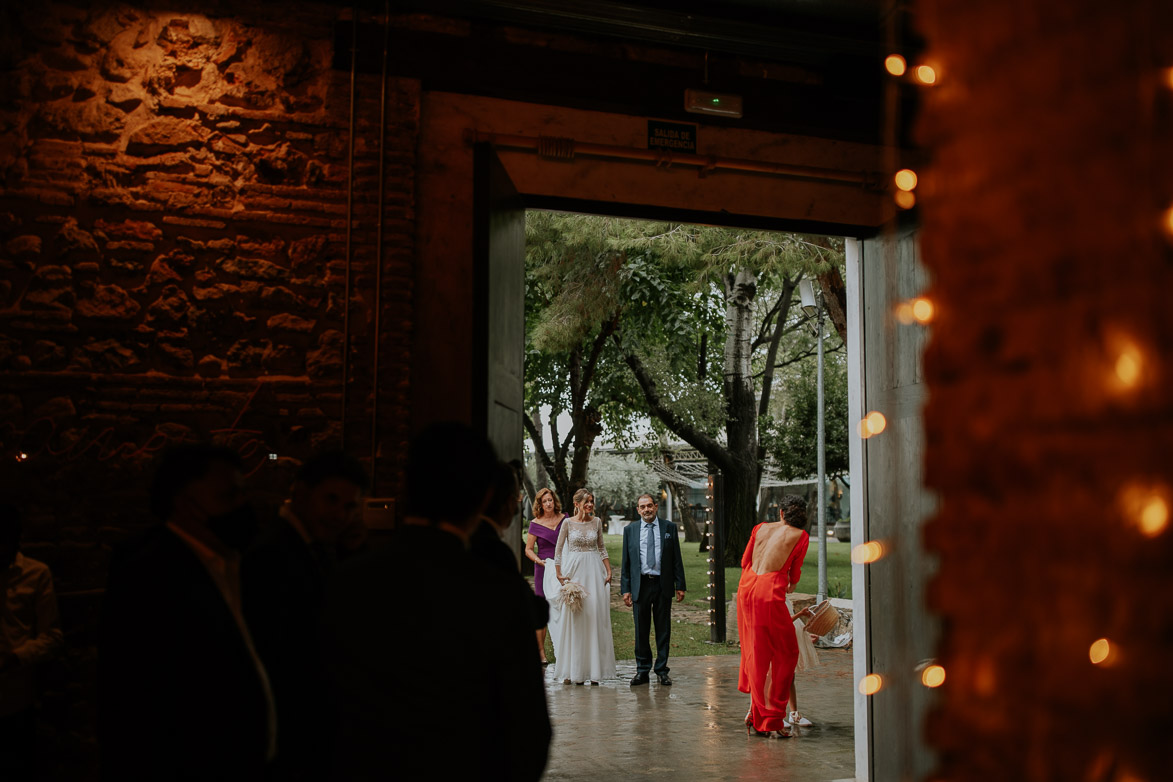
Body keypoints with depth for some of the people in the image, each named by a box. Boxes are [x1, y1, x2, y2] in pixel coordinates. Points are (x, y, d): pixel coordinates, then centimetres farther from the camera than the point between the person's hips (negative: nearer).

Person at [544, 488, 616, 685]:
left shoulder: (597, 522, 6)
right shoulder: (568, 523, -2)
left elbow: (601, 547, 14)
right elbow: (558, 549, 3)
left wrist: (609, 571, 8)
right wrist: (559, 574, -2)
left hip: (594, 572, 2)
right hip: (573, 571, -2)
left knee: (594, 618, 0)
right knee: (572, 619, -1)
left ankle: (593, 669, 6)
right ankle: (572, 670, 5)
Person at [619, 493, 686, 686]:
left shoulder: (669, 528, 5)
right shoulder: (630, 530, 6)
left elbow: (677, 559, 5)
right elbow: (626, 562, 6)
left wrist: (680, 585, 1)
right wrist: (625, 589, 0)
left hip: (663, 585, 0)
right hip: (640, 585, 0)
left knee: (663, 629, 6)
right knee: (641, 631, 5)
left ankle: (662, 670, 15)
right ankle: (642, 670, 16)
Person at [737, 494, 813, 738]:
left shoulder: (761, 528, 16)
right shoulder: (800, 536, 4)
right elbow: (795, 571, 12)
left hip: (746, 588, 5)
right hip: (770, 592, -5)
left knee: (756, 653, 18)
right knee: (786, 653, 9)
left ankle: (757, 717, 29)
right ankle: (772, 721, 9)